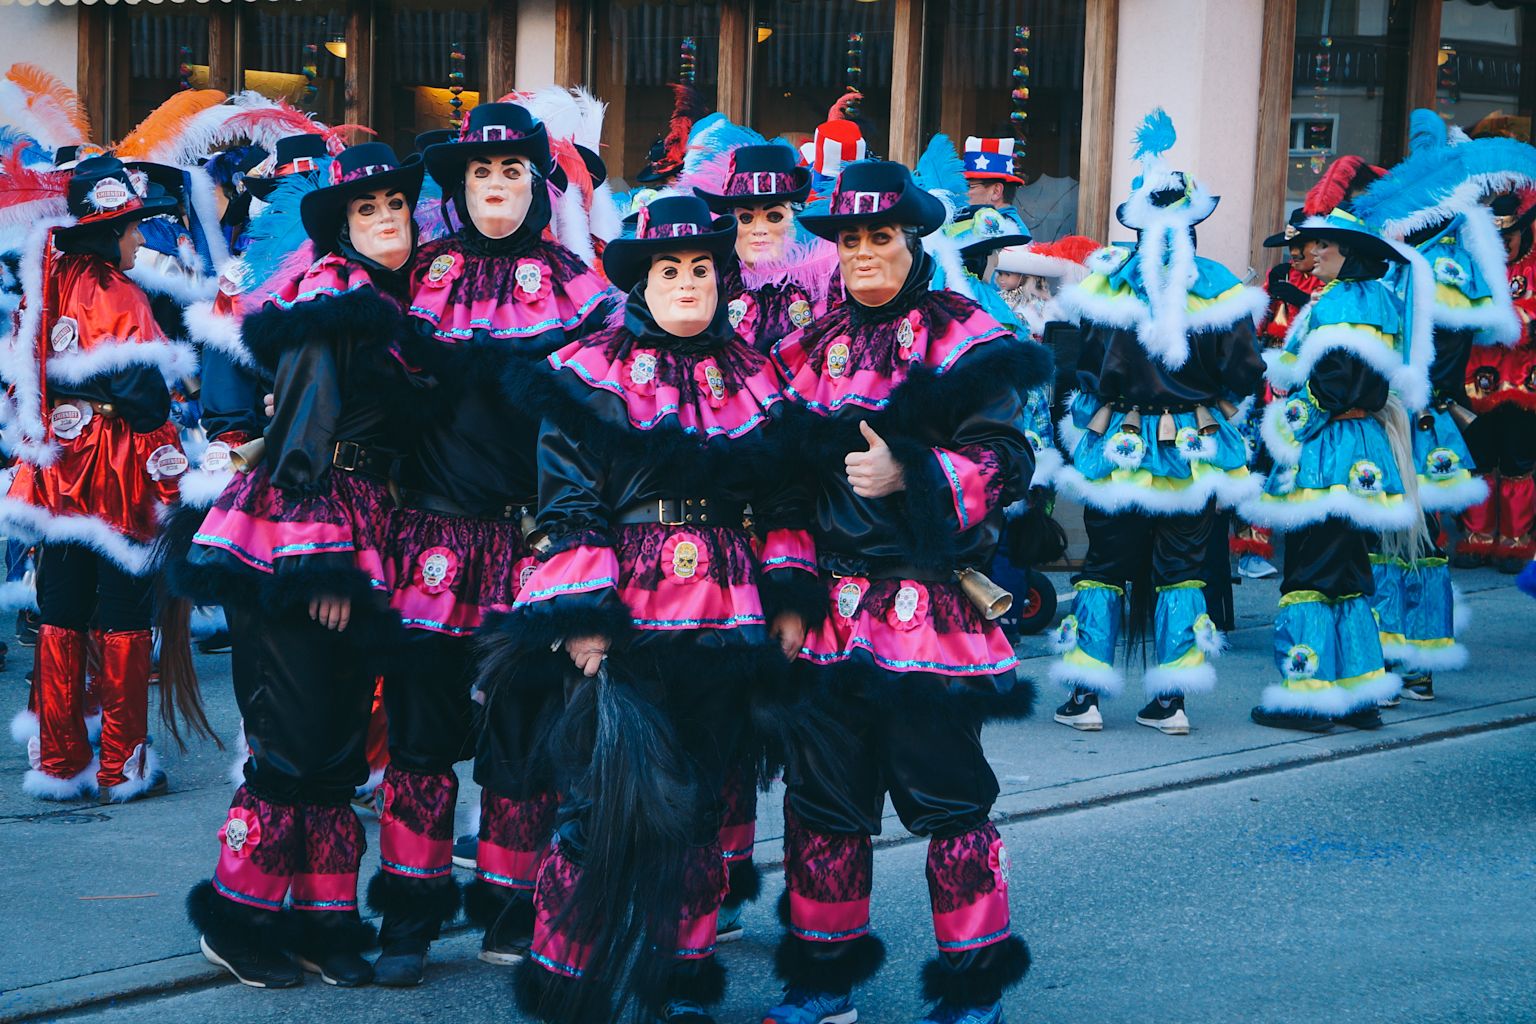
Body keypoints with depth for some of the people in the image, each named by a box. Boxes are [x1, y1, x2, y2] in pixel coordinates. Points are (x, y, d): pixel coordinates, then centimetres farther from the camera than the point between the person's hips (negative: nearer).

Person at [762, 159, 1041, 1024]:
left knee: (945, 795, -1)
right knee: (823, 795, 9)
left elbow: (1005, 460, -9)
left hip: (933, 606, -5)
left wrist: (907, 474, -21)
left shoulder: (963, 337, -1)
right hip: (832, 604, 5)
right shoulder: (811, 346, 15)